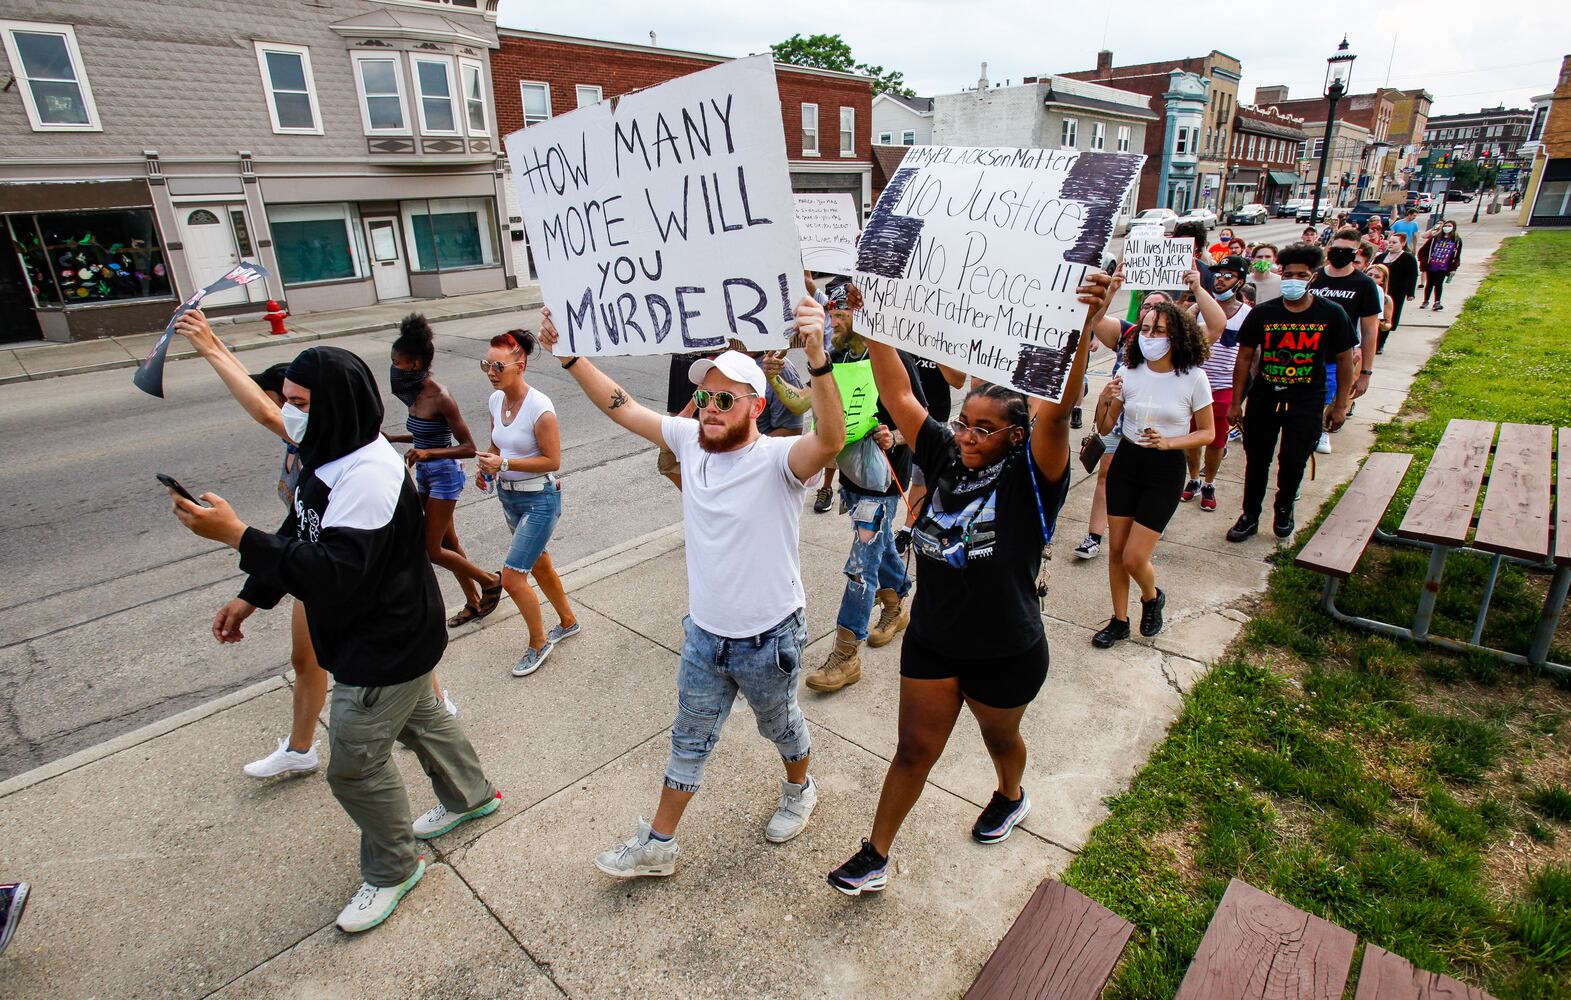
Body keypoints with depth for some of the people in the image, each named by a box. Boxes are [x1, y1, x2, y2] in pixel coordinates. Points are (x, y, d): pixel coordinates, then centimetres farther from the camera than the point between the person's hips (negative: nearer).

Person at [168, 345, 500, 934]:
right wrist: (252, 597, 13)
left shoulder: (368, 476, -31)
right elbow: (300, 537, 15)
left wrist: (236, 535, -40)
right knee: (419, 718, 27)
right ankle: (470, 796, 50)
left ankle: (392, 868, 29)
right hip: (385, 635, 10)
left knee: (355, 763, 4)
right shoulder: (330, 458, 2)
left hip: (386, 647, -10)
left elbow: (334, 574, -38)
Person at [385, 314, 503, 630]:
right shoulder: (418, 394, 3)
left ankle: (490, 581, 17)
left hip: (444, 476, -9)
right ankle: (473, 602, 30)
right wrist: (392, 439, 10)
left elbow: (469, 448, -20)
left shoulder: (441, 398, -21)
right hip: (425, 475, 9)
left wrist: (428, 453, -31)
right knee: (449, 543, 16)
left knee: (433, 551, -2)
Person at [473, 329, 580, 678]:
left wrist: (505, 463, -25)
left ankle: (538, 642, 16)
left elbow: (552, 460, -19)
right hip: (509, 496, 8)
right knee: (538, 565, 21)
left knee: (512, 577, -7)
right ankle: (568, 621, 43)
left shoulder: (539, 407, -22)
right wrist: (486, 466, -5)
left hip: (539, 499, -8)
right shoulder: (495, 400, 1)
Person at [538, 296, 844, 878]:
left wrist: (817, 360, -60)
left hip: (769, 639, -5)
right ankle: (657, 844, 38)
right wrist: (568, 354, -8)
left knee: (780, 726, 24)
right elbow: (623, 407, 0)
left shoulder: (778, 459, -24)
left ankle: (799, 789, 56)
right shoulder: (690, 440, -6)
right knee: (689, 741, 21)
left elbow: (831, 439, -45)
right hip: (704, 634, 5)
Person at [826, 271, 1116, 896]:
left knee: (999, 737, 26)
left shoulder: (1030, 478, -19)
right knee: (914, 748, 13)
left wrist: (1083, 328, -51)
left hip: (1006, 654, -3)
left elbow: (1057, 408, -37)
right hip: (931, 640, 3)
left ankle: (1011, 798, 60)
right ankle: (875, 855, 29)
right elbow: (897, 393, -10)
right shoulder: (944, 457, -7)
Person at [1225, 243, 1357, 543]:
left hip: (1307, 403, -1)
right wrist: (1236, 402, 2)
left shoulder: (1331, 314, -4)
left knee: (1294, 462, 4)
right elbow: (1244, 357, 3)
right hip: (1263, 398, 1)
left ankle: (1285, 507, 33)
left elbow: (1344, 359, 4)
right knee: (1256, 461, 7)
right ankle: (1250, 516, 23)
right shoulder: (1262, 313, -3)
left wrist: (1340, 405, 3)